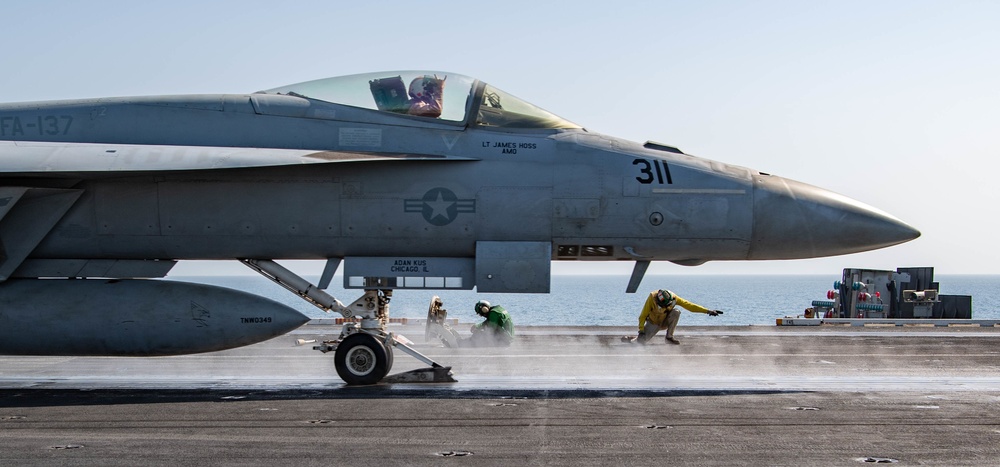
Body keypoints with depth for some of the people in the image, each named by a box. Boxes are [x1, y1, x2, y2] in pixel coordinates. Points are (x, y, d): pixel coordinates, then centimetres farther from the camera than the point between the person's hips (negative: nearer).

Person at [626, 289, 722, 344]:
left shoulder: (673, 297, -22)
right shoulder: (652, 298, -29)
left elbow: (689, 305, -21)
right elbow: (643, 315, -20)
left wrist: (708, 311, -25)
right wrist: (641, 330, -26)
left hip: (665, 321, 2)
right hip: (653, 323, -2)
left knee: (676, 312, -27)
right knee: (641, 340, -23)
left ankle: (669, 337, -14)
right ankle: (630, 339, 14)